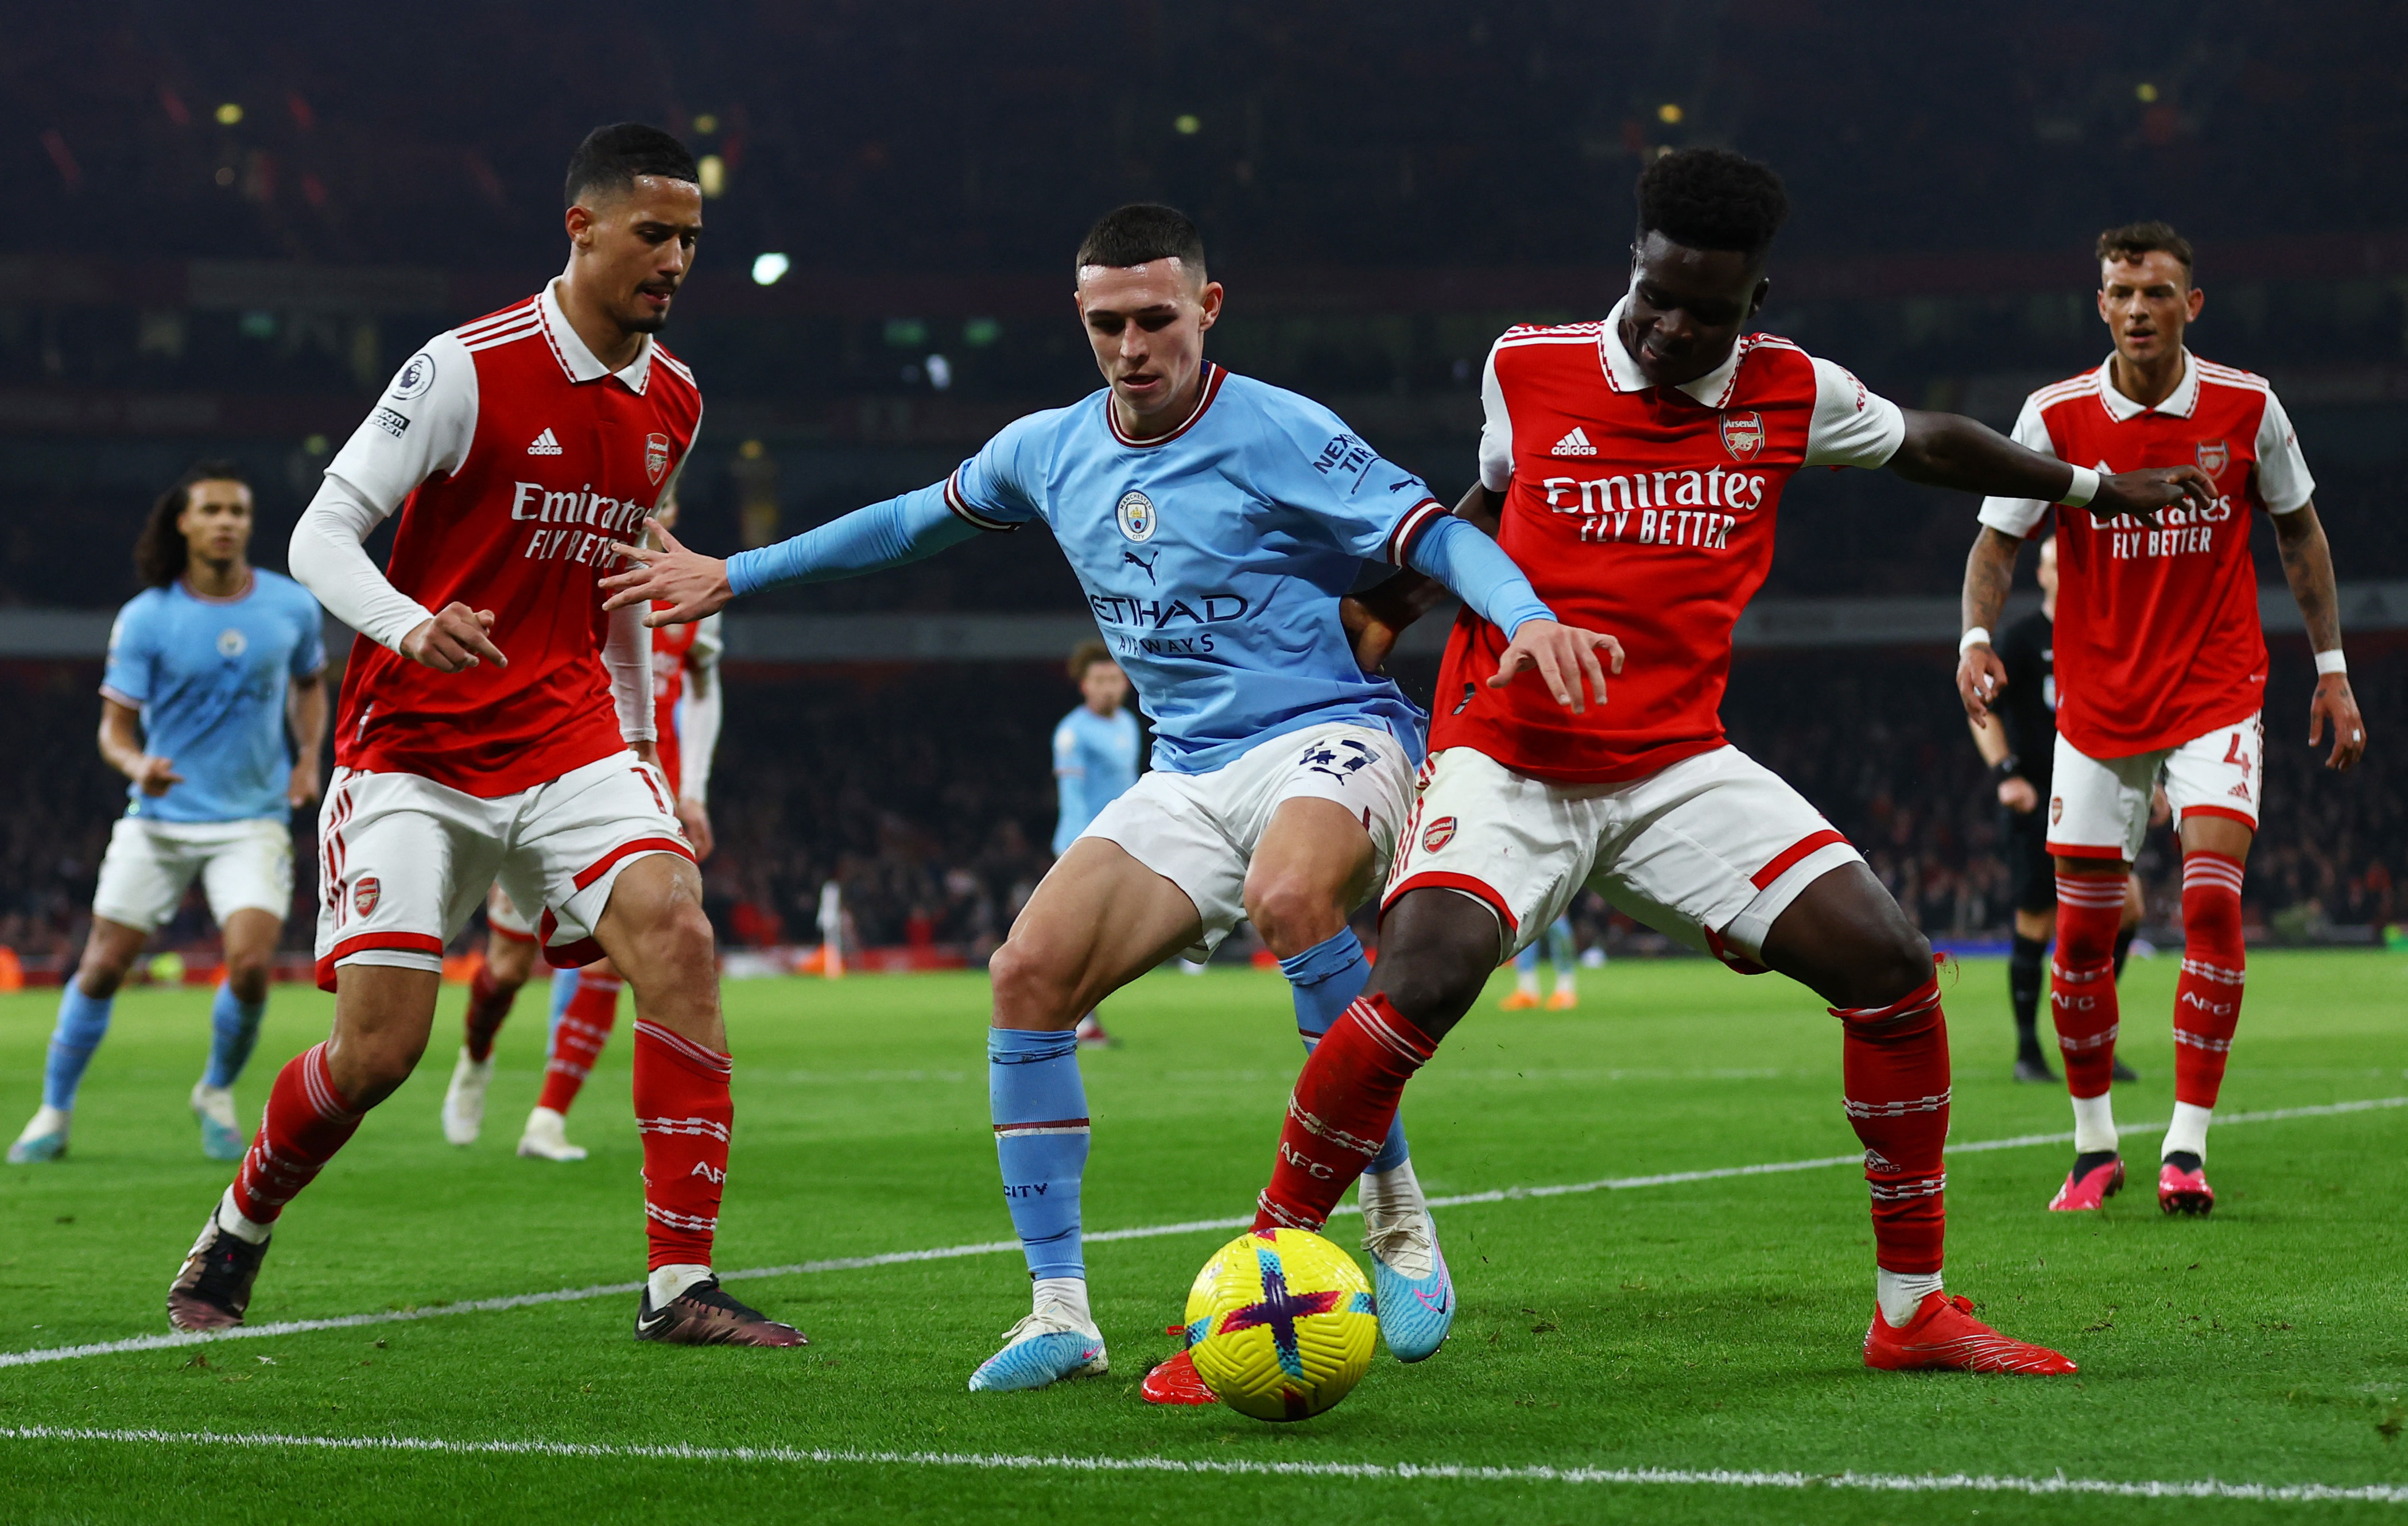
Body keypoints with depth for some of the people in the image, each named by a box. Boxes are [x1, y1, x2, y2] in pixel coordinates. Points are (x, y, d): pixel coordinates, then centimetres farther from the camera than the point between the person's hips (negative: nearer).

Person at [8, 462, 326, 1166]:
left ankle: (218, 1093, 11)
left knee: (251, 964, -17)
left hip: (252, 823, 0)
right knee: (103, 966, 0)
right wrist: (138, 765, -25)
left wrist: (309, 757, 4)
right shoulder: (144, 619, -6)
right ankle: (54, 1112, 17)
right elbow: (115, 726, -3)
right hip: (158, 821, 0)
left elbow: (310, 682, 20)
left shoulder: (293, 606, 0)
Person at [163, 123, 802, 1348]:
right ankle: (234, 1236, 24)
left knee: (676, 936, -21)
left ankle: (680, 1286, -18)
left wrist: (640, 747, 21)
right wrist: (410, 627, -31)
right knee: (379, 1048, -7)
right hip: (413, 743, -4)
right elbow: (320, 535, -12)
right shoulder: (469, 368, -12)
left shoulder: (672, 401, 8)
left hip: (568, 733, 5)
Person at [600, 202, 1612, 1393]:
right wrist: (734, 575, 28)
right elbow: (916, 520, 25)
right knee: (1028, 973, -13)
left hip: (1327, 738, -6)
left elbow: (1435, 534, -16)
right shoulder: (1051, 451, 8)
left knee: (1289, 895, -39)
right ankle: (1059, 1313, -6)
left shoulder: (1276, 436, -10)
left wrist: (1530, 616, -37)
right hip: (1189, 776, 6)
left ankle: (1398, 1217, -24)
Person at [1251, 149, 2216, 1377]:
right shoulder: (1526, 368, -3)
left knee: (1889, 965, -11)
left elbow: (1926, 444, 22)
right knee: (1420, 985, -29)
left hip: (1679, 765, 3)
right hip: (1507, 759, -3)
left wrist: (2088, 486, 34)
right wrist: (1407, 573, 3)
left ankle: (1912, 1310, 4)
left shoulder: (1789, 393, 2)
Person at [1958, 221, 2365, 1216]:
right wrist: (1978, 636, -22)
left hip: (2217, 694, -1)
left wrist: (2331, 668, 8)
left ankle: (2187, 1148, -10)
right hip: (2097, 704, 1)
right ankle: (2094, 1147, 18)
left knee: (2211, 899, -16)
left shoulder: (2247, 407, -4)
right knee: (2083, 930, 1)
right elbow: (1997, 541, -2)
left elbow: (2299, 534, 9)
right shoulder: (2056, 415, -6)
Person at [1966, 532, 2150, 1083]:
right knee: (2037, 925, -3)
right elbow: (1981, 710, -7)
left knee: (2127, 905, -9)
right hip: (2037, 801, -5)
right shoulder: (2019, 640, -3)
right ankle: (2027, 1052, 11)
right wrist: (2005, 774, -19)